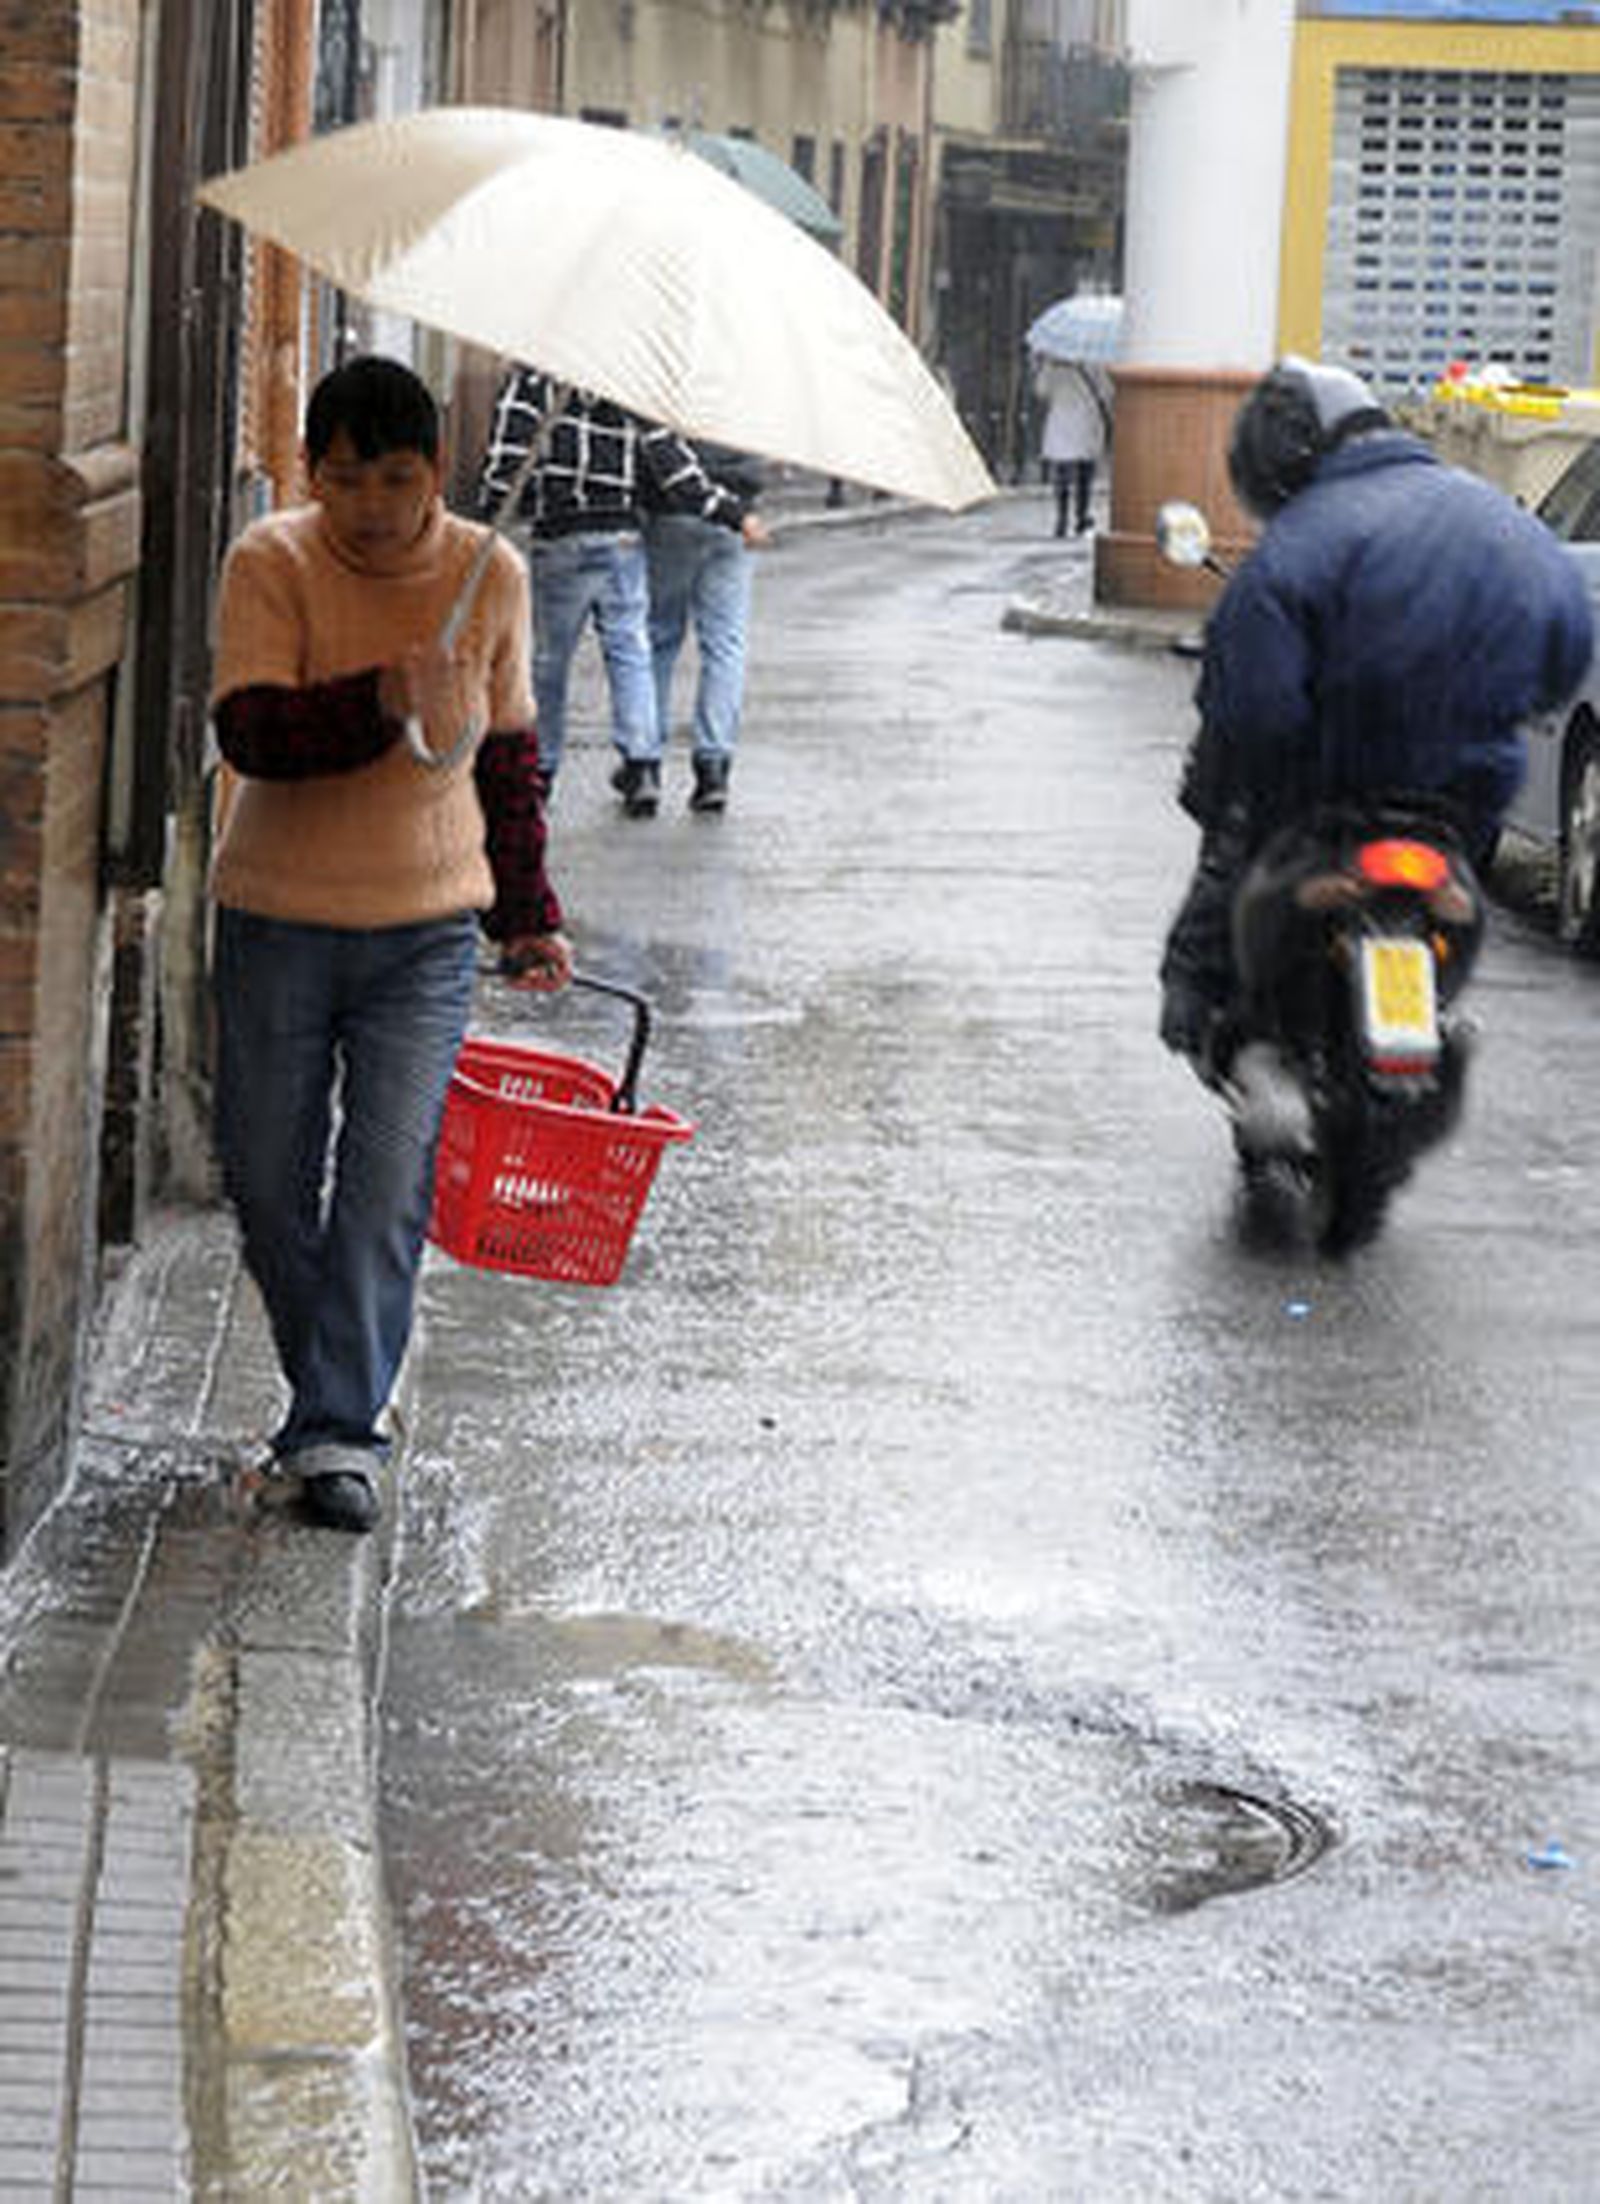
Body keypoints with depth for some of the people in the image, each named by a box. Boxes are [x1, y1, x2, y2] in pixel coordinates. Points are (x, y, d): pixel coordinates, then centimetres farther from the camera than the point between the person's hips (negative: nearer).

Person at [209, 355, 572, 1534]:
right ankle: (334, 1385, 28)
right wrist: (381, 702, -35)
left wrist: (528, 914, 14)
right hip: (277, 919, 0)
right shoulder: (271, 565, -9)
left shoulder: (490, 574, -1)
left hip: (427, 930, 0)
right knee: (267, 1180, 6)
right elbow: (249, 730, -21)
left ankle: (340, 1433, -3)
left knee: (387, 1184, -8)